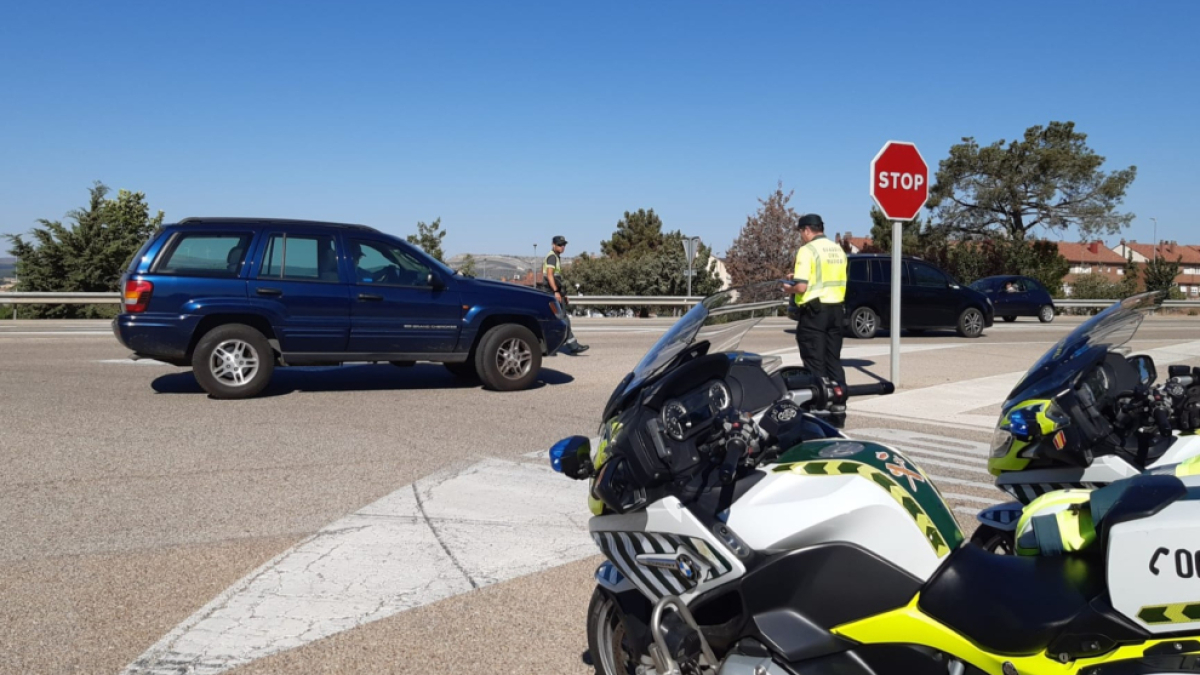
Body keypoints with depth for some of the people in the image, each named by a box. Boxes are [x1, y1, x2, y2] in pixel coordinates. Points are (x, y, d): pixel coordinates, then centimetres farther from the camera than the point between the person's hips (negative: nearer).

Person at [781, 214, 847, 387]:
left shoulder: (808, 250, -12)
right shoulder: (838, 250, 12)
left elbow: (801, 287, -20)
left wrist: (789, 289, 2)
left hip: (815, 310, -7)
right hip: (836, 309, 7)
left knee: (815, 361, -2)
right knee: (834, 359, 13)